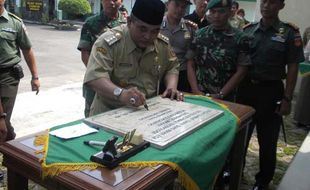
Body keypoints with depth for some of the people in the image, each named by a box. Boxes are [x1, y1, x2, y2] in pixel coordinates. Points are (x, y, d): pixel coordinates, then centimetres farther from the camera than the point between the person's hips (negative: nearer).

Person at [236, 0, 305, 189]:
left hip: (271, 91, -3)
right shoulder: (248, 30, 4)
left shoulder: (290, 33, -5)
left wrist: (287, 99, -11)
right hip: (245, 88, 3)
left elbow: (292, 68, -6)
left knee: (267, 140, 9)